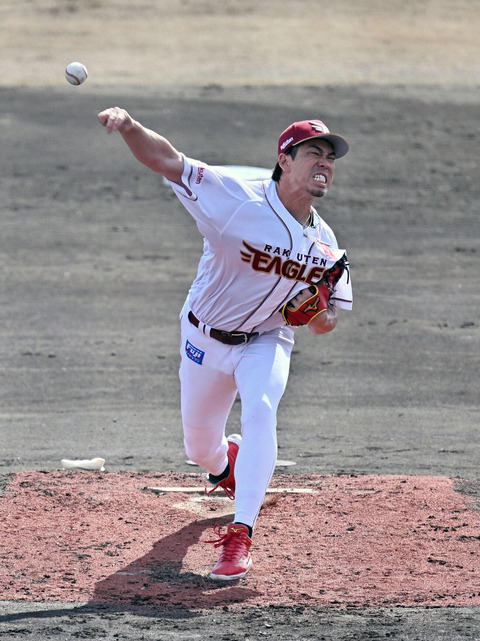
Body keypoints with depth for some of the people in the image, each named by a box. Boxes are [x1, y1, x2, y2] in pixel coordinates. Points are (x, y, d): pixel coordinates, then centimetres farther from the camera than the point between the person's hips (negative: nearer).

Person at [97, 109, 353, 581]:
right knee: (199, 447, 12)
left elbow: (325, 324, 3)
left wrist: (318, 311, -23)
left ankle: (240, 535, -30)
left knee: (260, 411, -30)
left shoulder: (325, 244, -8)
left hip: (266, 342, 1)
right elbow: (165, 160, -30)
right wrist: (130, 128, -51)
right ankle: (226, 466, 53)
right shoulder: (237, 198, -22)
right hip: (206, 341, -1)